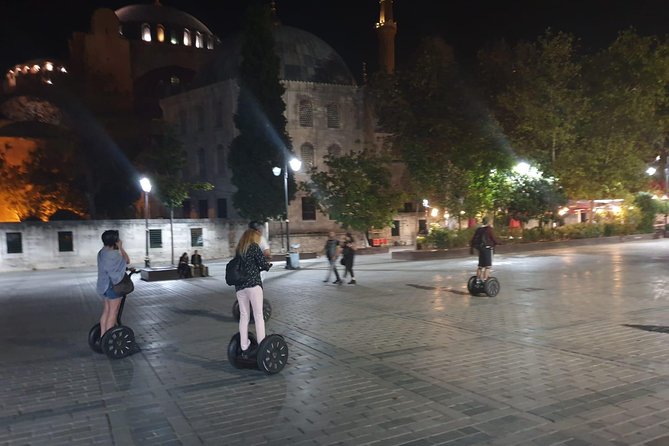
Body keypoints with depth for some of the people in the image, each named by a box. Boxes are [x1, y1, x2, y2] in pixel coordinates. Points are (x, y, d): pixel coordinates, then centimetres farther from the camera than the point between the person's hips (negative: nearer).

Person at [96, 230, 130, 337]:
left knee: (106, 311, 15)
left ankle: (103, 336, 20)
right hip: (113, 285, -9)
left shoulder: (102, 252, 8)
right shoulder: (113, 254, -20)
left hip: (104, 284, 9)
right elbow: (127, 261, -10)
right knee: (113, 313, -2)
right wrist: (121, 247, -8)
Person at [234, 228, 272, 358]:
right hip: (253, 284, -6)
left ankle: (244, 349, 10)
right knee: (258, 315, -2)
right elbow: (263, 263, -5)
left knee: (244, 317, 8)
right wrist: (268, 265, 15)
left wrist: (258, 268, 20)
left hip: (239, 286, 6)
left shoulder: (238, 249, 20)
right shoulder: (254, 246, 1)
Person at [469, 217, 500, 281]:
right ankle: (484, 280, -10)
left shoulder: (478, 229, 9)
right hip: (487, 249, -7)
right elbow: (493, 239, -10)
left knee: (480, 265, 15)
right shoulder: (489, 229, -11)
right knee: (487, 266, -4)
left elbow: (473, 239, 11)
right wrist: (498, 242, 10)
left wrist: (471, 248, 18)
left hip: (480, 249, 7)